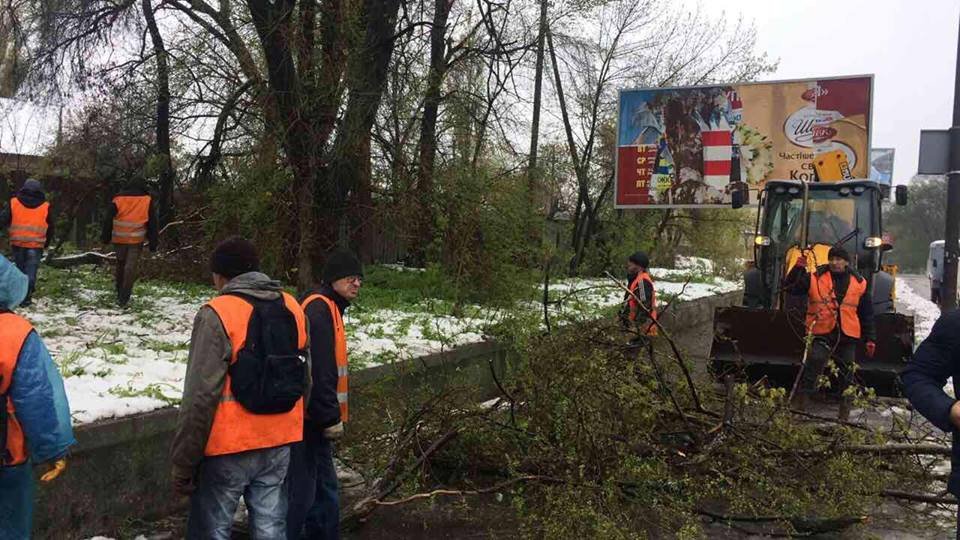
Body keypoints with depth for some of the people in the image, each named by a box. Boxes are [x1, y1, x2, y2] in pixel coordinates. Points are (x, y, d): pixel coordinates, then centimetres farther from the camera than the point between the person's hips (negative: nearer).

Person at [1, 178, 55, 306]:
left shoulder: (14, 203, 0)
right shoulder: (45, 206, 1)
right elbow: (50, 228, 10)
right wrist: (46, 243, 23)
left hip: (18, 244, 2)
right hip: (36, 245, -2)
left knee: (19, 270, 18)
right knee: (31, 272, 1)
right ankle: (26, 298, -7)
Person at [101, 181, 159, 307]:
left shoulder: (118, 199, 8)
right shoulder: (148, 201, 5)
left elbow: (108, 220, 7)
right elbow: (153, 223, 4)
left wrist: (106, 238, 13)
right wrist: (154, 243, 6)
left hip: (119, 239, 2)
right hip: (136, 240, -2)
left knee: (120, 265, 19)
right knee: (131, 268, -2)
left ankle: (120, 293, 28)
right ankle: (123, 298, -8)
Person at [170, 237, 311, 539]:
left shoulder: (217, 315, -15)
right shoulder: (293, 308, 4)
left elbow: (201, 397, -17)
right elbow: (304, 382, 12)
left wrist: (183, 462, -8)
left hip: (228, 448, -5)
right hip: (279, 445, 5)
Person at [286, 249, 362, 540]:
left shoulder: (327, 308, 17)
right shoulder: (319, 309, -16)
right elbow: (318, 370, -23)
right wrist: (331, 417, -19)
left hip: (314, 417, 11)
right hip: (309, 418, -11)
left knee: (325, 488, 19)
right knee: (301, 493, -6)